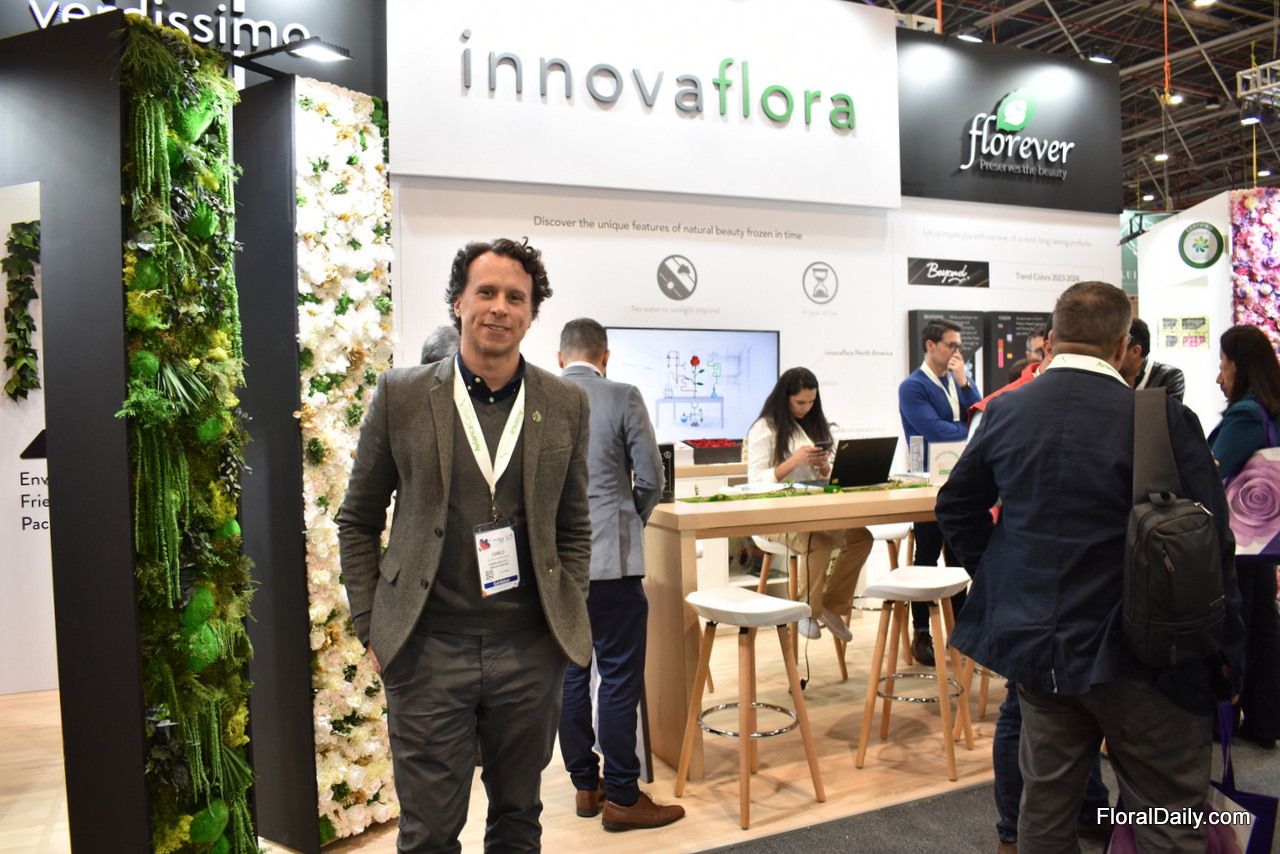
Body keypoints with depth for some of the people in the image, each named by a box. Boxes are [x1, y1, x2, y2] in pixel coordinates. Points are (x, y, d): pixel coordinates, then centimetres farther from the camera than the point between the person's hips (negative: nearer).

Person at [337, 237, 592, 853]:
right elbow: (357, 521, 5)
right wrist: (371, 629, 0)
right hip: (427, 648, -1)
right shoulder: (401, 395, -2)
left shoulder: (565, 404, 3)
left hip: (530, 651, 2)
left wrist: (570, 622, 4)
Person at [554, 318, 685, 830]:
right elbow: (650, 478, -6)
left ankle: (584, 784, 25)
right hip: (610, 558, -5)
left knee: (570, 673, 14)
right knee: (620, 676, 3)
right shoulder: (623, 398, -7)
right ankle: (621, 797, 11)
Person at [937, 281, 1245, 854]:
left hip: (1033, 641, 5)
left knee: (1045, 807, 18)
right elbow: (1210, 544, -11)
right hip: (1132, 652, -4)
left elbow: (957, 507, 9)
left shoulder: (1005, 410, -1)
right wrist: (1226, 654, 0)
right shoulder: (1163, 419, -14)